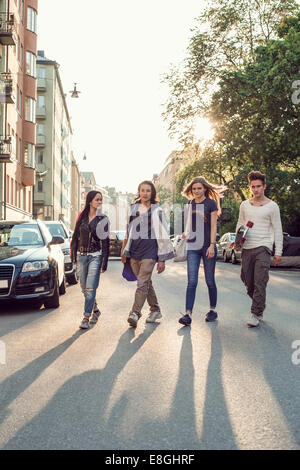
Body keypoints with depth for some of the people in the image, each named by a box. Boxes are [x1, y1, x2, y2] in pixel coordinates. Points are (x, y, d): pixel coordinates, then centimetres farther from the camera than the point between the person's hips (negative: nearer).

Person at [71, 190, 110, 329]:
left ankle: (86, 318, -4)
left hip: (95, 256, -3)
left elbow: (105, 242, -2)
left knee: (90, 288, -9)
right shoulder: (82, 216, 6)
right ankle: (95, 309, 31)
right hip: (81, 255, 4)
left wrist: (104, 263, -7)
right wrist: (73, 255, 7)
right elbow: (75, 236, 11)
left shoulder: (103, 219, -1)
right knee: (84, 288, 11)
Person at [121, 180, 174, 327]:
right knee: (146, 282, 11)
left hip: (149, 250, -5)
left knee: (142, 282, -14)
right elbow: (128, 232, 20)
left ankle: (135, 313, -17)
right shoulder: (133, 208, 14)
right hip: (134, 249, 5)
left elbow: (162, 234, -2)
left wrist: (162, 259, -6)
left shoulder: (157, 211, 0)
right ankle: (155, 310, 24)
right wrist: (125, 251, 17)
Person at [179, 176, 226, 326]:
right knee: (192, 281, -5)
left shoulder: (211, 203, -2)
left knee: (209, 280, 7)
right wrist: (186, 233, 9)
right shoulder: (190, 204, 12)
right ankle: (188, 314, -8)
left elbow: (213, 226, -5)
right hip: (192, 247, 3)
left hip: (207, 246, -3)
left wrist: (212, 245, -12)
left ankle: (213, 310, 24)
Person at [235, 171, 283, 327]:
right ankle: (260, 307, 27)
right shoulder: (244, 205, 12)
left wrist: (278, 252, -2)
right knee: (248, 282, 8)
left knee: (260, 283, -11)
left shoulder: (272, 206, 1)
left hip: (263, 248, -4)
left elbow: (277, 230, 2)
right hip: (246, 248, 5)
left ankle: (255, 314, -5)